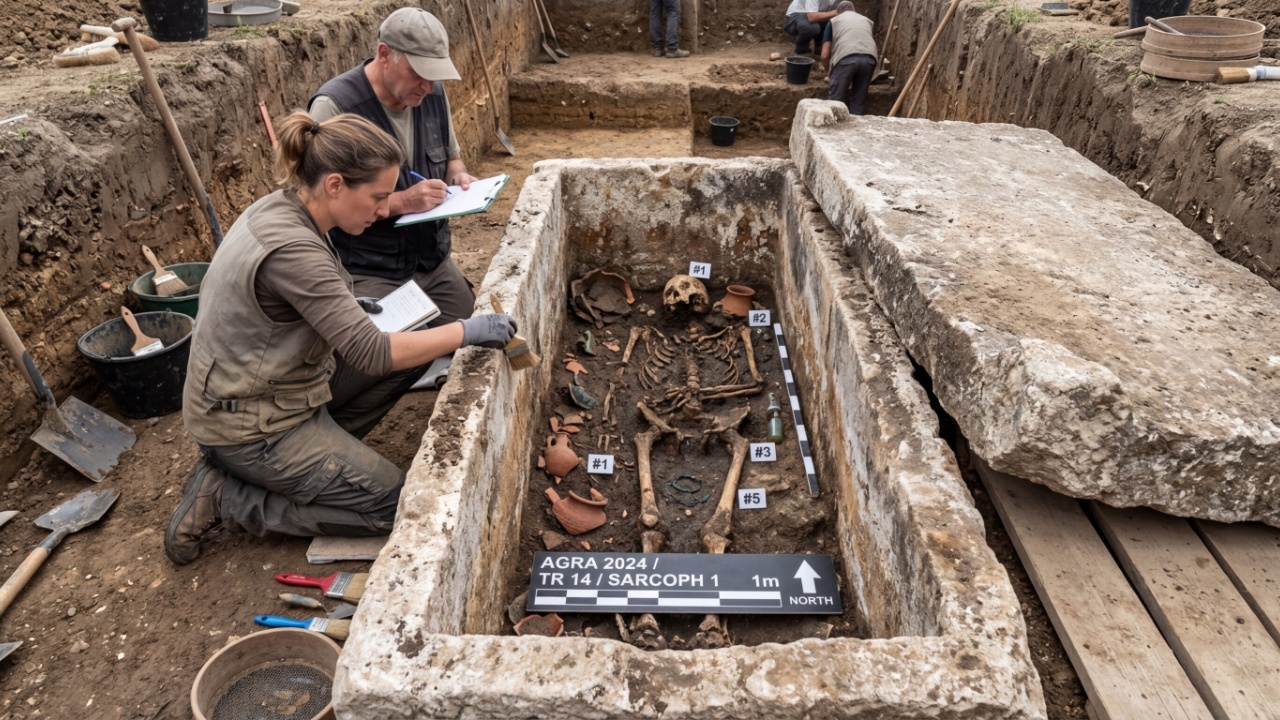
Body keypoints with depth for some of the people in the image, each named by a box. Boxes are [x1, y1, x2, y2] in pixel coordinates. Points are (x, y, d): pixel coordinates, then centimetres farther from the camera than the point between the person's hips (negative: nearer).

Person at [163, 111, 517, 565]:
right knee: (391, 505, -5)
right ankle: (224, 496, 0)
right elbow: (373, 354, -32)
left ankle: (320, 452, 11)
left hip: (265, 389, 9)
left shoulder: (281, 208, -3)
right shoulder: (291, 248, -31)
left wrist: (355, 308, 3)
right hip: (249, 427, -9)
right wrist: (468, 332, -25)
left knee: (404, 361, 12)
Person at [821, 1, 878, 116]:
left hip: (846, 59, -3)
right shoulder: (867, 20, 36)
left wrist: (829, 72, 36)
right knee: (857, 104, 12)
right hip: (869, 59, 3)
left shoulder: (834, 21, 25)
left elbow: (825, 55, 18)